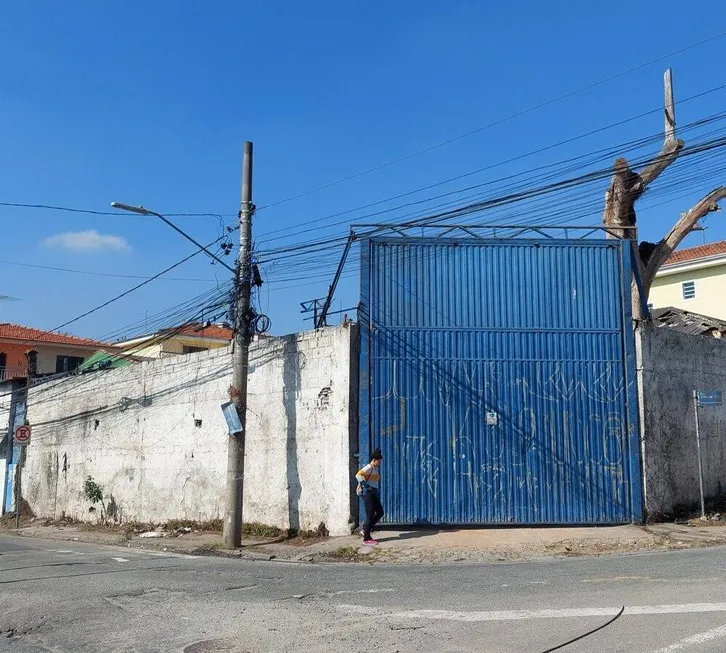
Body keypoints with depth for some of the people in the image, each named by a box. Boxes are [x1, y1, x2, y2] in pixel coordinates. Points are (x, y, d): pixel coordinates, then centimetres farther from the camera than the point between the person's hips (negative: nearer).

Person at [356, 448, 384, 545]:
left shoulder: (376, 468, 14)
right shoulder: (368, 468, -15)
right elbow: (358, 475, -30)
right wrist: (365, 486, -23)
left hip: (374, 493, 10)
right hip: (367, 493, -10)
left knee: (380, 512, 11)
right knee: (370, 515, -5)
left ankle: (365, 530, 19)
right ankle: (366, 539, 3)